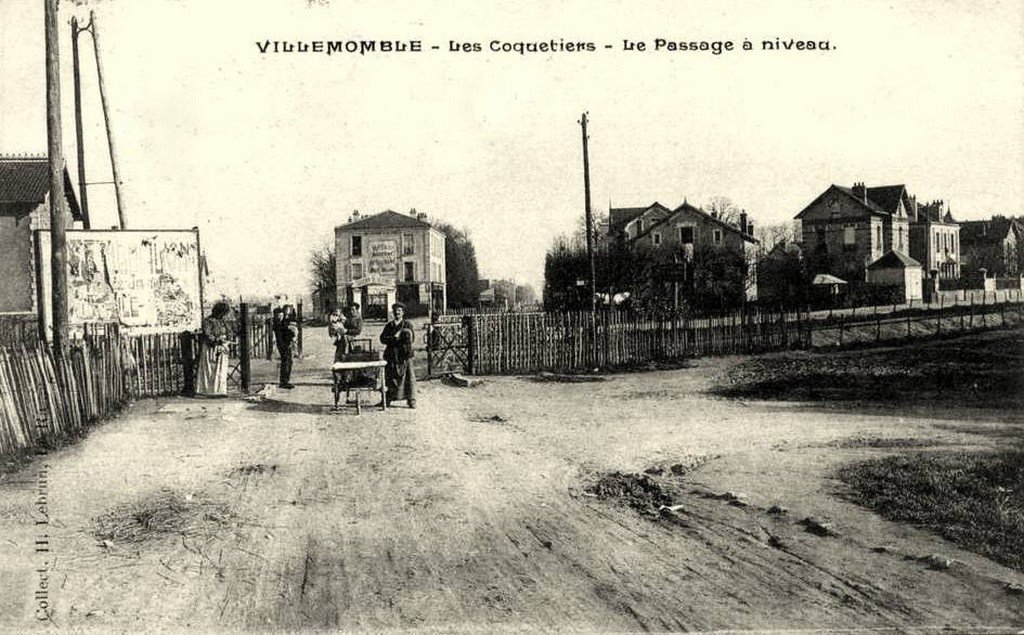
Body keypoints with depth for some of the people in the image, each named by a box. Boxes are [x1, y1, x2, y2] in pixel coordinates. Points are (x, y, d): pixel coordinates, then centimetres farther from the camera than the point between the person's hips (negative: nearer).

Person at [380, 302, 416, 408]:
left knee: (409, 377, -6)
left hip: (405, 354, -2)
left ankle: (411, 400, -1)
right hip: (391, 355, 2)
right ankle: (387, 399, 15)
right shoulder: (389, 325, 14)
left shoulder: (408, 324, 7)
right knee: (390, 378, 4)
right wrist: (394, 338, -12)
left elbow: (412, 339, -3)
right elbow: (382, 339, 3)